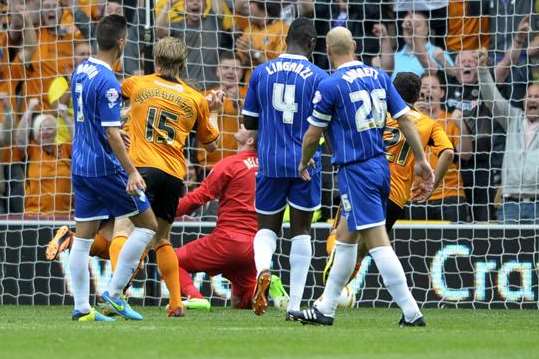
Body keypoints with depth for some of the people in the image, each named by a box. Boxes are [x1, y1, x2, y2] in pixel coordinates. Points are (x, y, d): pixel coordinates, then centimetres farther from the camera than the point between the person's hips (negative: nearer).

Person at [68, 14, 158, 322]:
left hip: (81, 167, 8)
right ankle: (114, 293, 1)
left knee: (83, 236, 8)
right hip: (106, 167, -8)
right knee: (148, 225, 4)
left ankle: (82, 308, 7)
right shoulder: (108, 82, -19)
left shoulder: (81, 72, 7)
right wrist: (132, 172, -20)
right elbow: (112, 134, -21)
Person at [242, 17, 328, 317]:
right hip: (305, 163, -2)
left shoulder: (261, 72, 3)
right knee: (301, 230, 9)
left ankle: (263, 269, -20)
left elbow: (249, 121, 9)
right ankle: (295, 304, 5)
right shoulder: (318, 77, -5)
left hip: (270, 163, 2)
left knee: (267, 227, 13)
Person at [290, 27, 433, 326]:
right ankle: (326, 309, 25)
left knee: (378, 242, -9)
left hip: (355, 172, -8)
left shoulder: (330, 86, -11)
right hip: (380, 166, 8)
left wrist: (304, 163, 16)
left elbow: (313, 135, -3)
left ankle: (411, 313, -13)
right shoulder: (379, 76, 6)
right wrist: (422, 161, 10)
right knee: (345, 237, 17)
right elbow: (405, 119, 5)